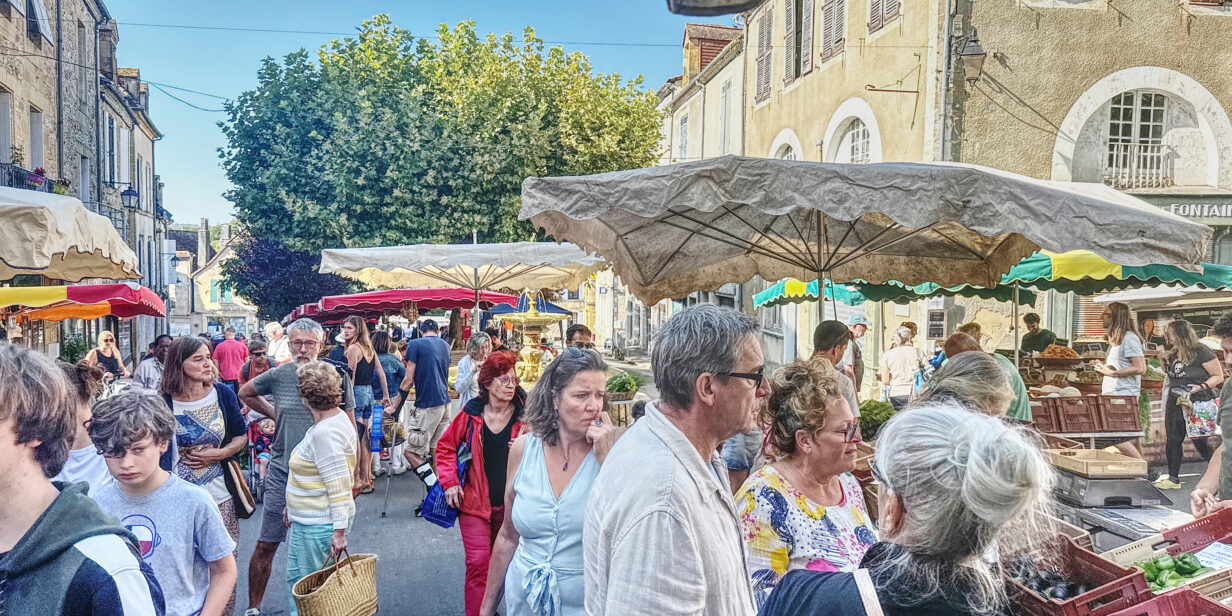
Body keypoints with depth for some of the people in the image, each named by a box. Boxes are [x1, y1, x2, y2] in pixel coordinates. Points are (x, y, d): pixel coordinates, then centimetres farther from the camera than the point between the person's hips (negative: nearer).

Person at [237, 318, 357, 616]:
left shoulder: (336, 376, -6)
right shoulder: (278, 376, -2)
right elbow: (245, 393, 20)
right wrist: (275, 414, 8)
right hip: (282, 474, 1)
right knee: (266, 545, 6)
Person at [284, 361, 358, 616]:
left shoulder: (324, 432, -23)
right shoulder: (337, 417, 7)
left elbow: (339, 486, -25)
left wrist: (339, 530, -23)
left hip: (318, 525, -10)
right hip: (310, 520, 10)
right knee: (296, 577, 19)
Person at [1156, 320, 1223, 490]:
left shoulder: (1201, 352, -12)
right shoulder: (1173, 355, 10)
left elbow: (1218, 376, -9)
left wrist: (1201, 387, -24)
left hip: (1197, 404, -7)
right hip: (1175, 404, 7)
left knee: (1200, 442, -4)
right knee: (1173, 440, 8)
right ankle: (1173, 478, 16)